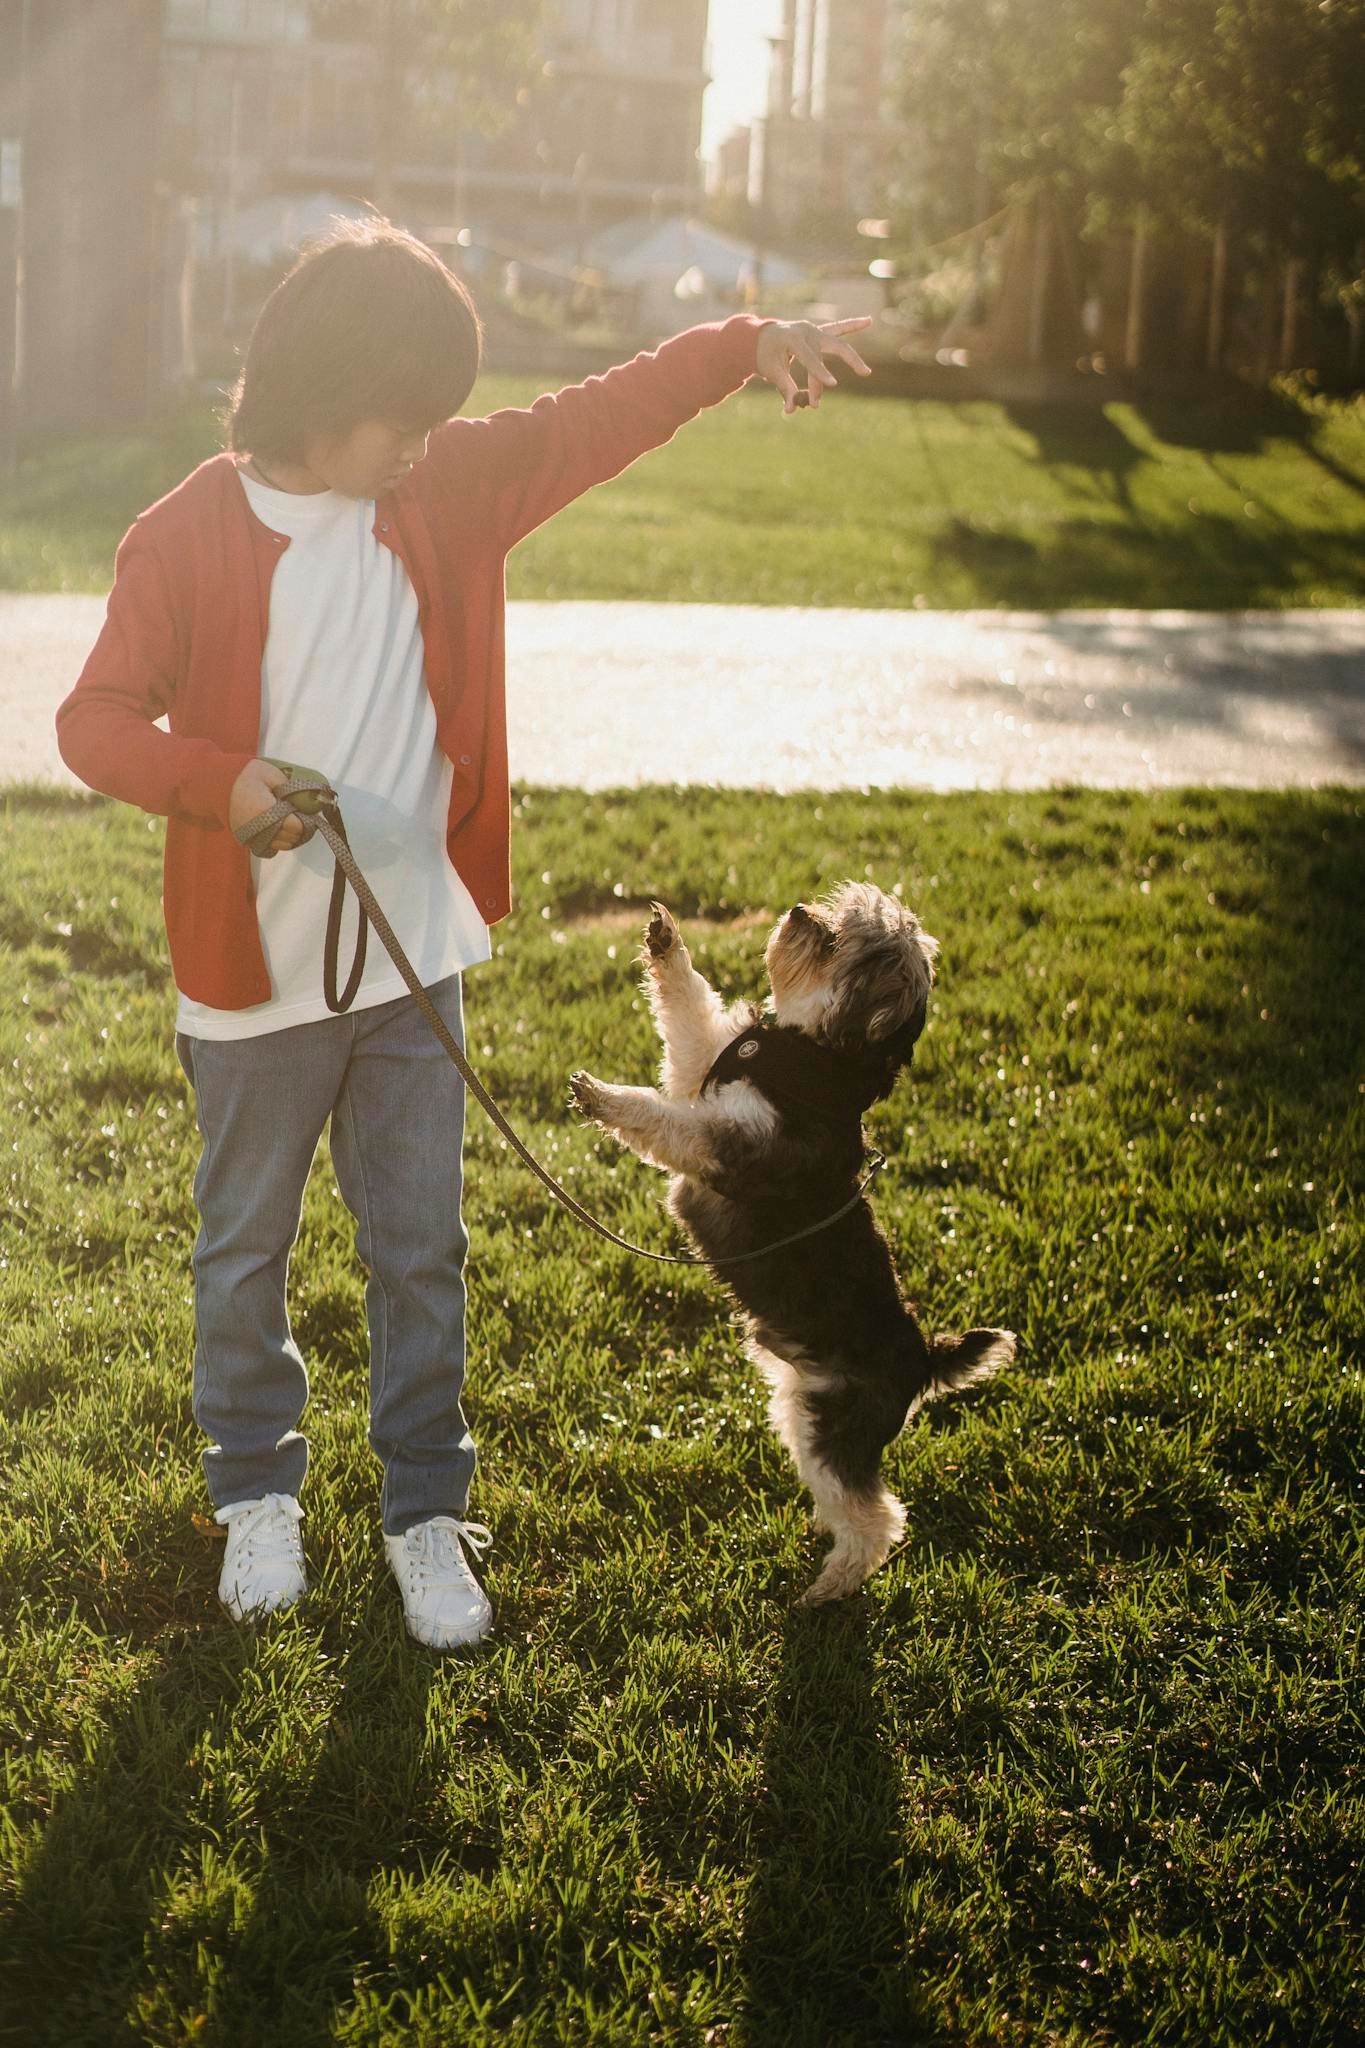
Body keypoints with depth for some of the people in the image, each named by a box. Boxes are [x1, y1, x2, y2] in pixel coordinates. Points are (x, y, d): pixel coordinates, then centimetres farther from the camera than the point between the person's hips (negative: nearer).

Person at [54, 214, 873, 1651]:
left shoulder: (446, 491, 0)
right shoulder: (187, 538, -13)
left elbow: (593, 422, 3)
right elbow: (97, 719, -13)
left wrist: (744, 346, -7)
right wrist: (226, 783, -30)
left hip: (414, 958, 3)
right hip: (255, 972, -3)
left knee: (419, 1248, 11)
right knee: (246, 1246, 14)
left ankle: (425, 1505, 25)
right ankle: (255, 1491, 33)